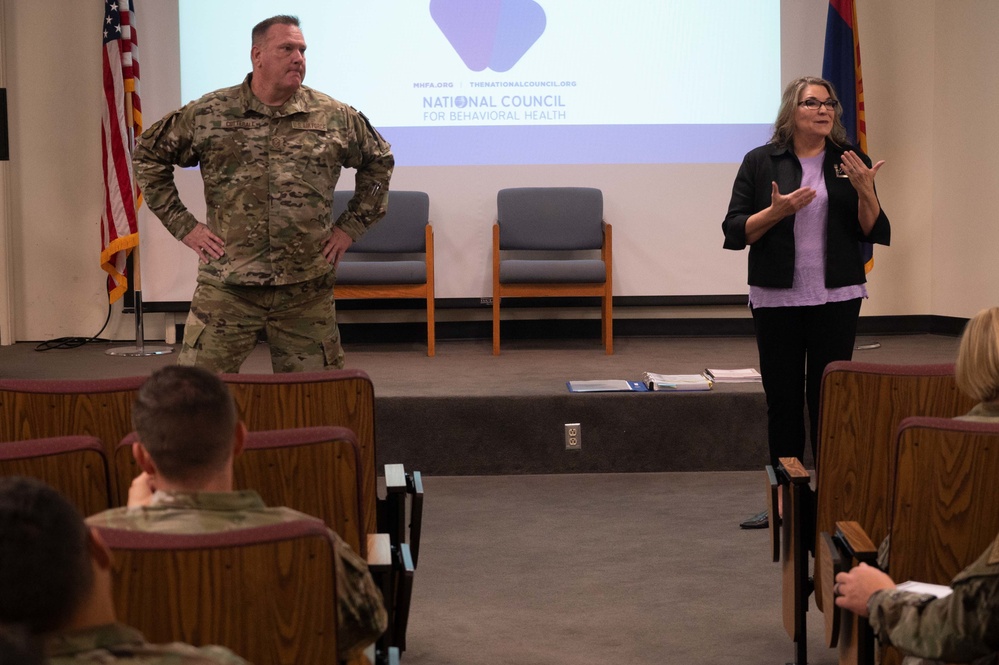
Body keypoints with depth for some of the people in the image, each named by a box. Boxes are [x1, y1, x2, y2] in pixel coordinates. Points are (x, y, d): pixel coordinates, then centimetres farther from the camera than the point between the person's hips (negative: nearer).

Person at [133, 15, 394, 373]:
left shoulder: (334, 117, 5)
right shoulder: (207, 114, 1)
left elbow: (379, 160, 18)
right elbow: (149, 155, 11)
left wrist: (351, 226, 10)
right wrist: (183, 225, 4)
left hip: (307, 288, 1)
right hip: (226, 286, -1)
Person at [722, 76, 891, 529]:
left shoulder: (850, 162, 6)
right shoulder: (760, 163, 1)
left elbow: (876, 234, 3)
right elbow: (734, 233, -2)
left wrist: (865, 192, -14)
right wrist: (777, 211, -18)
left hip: (837, 300, 0)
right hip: (776, 300, 0)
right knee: (782, 399, 4)